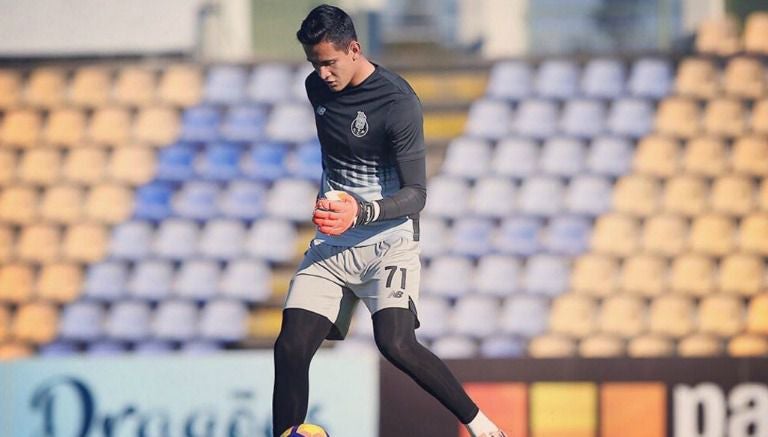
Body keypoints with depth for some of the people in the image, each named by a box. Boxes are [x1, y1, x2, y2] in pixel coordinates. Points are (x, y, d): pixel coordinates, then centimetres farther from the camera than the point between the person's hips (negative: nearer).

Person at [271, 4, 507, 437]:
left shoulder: (399, 102, -16)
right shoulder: (317, 88, 5)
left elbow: (416, 194, -18)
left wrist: (361, 213, -34)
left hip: (388, 240, -6)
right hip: (331, 244, 6)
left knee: (396, 343, -25)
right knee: (290, 348, -9)